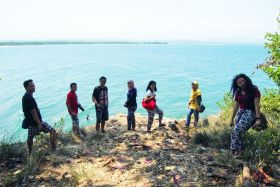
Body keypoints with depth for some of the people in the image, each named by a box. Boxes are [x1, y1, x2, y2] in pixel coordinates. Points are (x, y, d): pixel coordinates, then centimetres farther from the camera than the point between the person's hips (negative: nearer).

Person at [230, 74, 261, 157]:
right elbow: (236, 106, 15)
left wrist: (258, 118, -22)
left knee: (236, 130, -19)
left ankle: (234, 150, -11)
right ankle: (239, 151, 9)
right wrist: (232, 119, 16)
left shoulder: (254, 90, -7)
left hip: (250, 113, -6)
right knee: (237, 132, 0)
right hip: (240, 112, 7)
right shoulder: (238, 93, 11)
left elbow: (256, 105, -13)